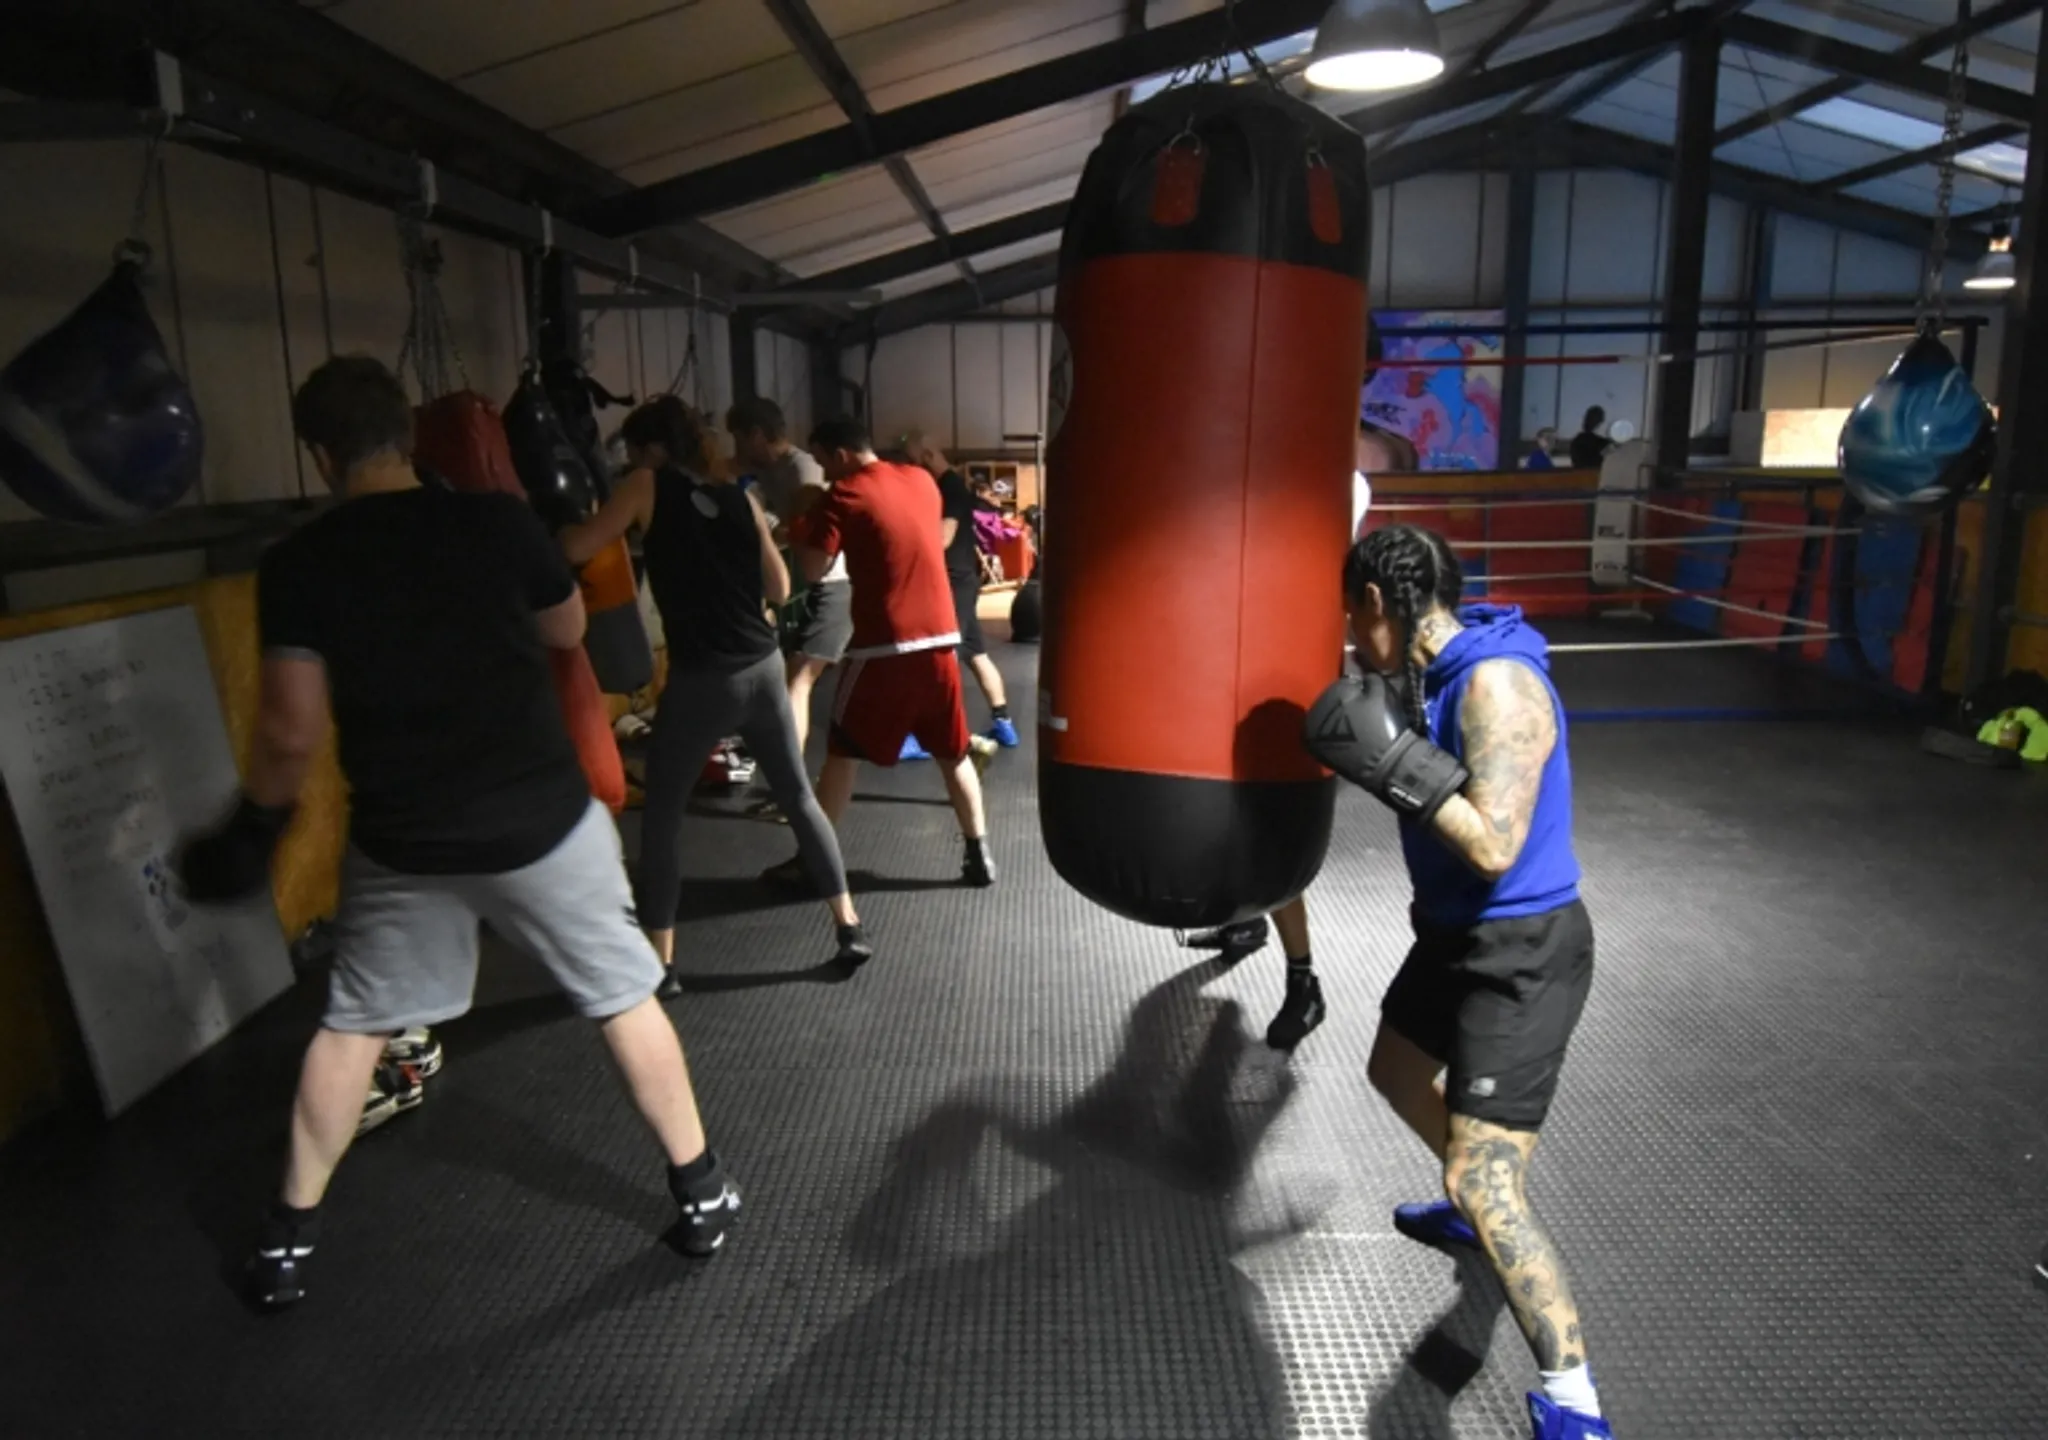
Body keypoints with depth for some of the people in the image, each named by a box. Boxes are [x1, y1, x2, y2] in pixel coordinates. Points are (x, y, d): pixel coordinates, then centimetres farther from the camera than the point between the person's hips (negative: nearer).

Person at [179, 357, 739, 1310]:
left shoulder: (298, 565, -7)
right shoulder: (499, 521, -7)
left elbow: (292, 733, -8)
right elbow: (568, 630, 10)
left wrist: (254, 824, 9)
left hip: (402, 841, 1)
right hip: (543, 818, -1)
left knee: (352, 1023, 22)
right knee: (625, 997, 14)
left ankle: (288, 1235, 33)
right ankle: (700, 1193, 23)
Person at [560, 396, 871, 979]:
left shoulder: (648, 487, -1)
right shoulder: (741, 498, 10)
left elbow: (577, 550, -4)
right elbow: (779, 590, 12)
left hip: (700, 681, -4)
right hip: (763, 668, 4)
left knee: (661, 816, 12)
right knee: (799, 797, 18)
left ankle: (660, 964, 17)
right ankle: (850, 931, 21)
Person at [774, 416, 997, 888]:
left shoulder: (844, 496, -7)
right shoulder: (922, 481, 11)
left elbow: (814, 568, -14)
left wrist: (799, 528, 5)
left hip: (884, 645, -5)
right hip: (939, 638, 5)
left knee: (843, 754, 7)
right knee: (953, 753, 16)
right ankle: (979, 855, 19)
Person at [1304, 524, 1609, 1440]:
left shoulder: (1497, 682, -26)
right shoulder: (1439, 671, 2)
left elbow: (1495, 845, -32)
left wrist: (1395, 760, -31)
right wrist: (1373, 741, 4)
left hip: (1523, 956, -10)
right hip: (1458, 932, 10)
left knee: (1485, 1185, -12)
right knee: (1396, 1074, 29)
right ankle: (1474, 1212, 54)